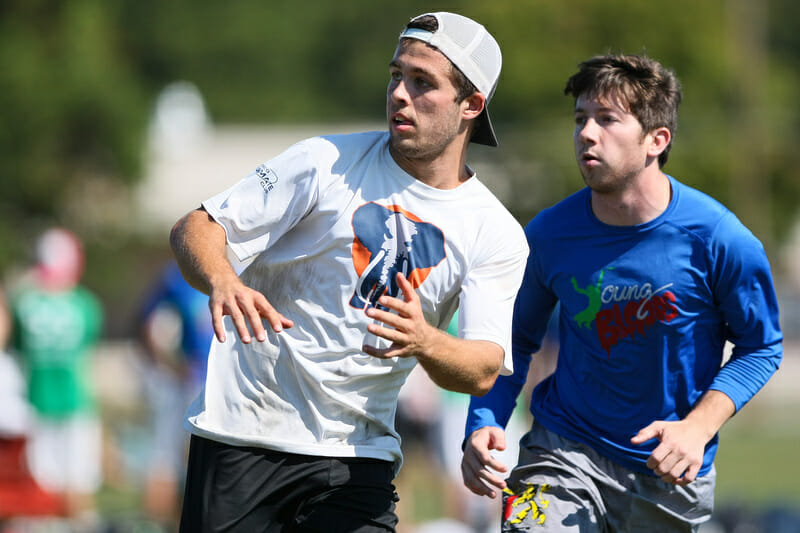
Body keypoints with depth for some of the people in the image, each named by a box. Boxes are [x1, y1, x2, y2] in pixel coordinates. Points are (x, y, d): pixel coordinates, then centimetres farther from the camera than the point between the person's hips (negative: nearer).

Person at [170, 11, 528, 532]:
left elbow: (484, 371, -7)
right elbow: (194, 228, -3)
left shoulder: (498, 237, 2)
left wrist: (425, 343, -31)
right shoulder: (328, 161, -1)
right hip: (243, 432, -1)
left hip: (356, 454, 1)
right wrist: (221, 281, -27)